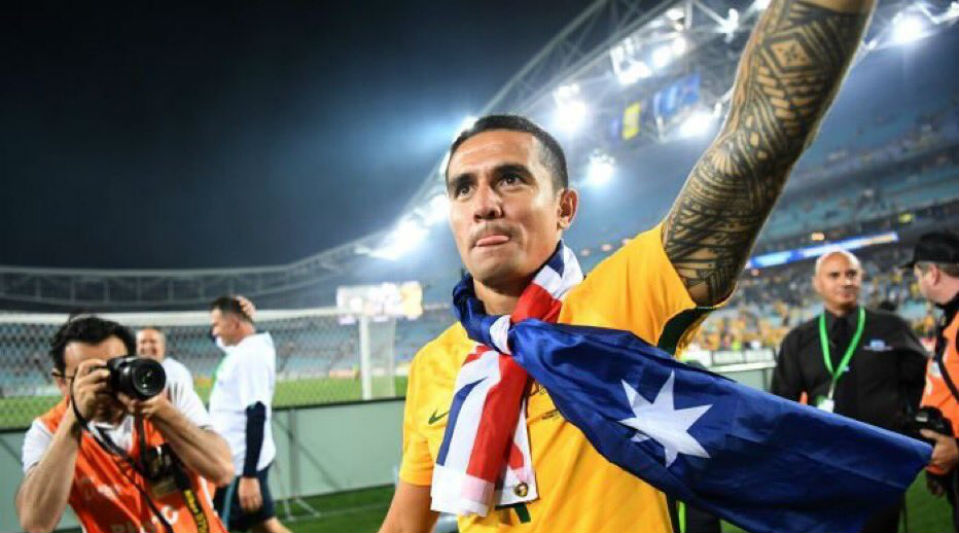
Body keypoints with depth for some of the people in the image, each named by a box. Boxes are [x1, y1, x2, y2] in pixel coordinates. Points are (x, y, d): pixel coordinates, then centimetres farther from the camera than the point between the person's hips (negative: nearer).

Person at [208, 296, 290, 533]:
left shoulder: (250, 354, -19)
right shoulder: (247, 348, 10)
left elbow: (256, 415, -24)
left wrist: (249, 475, -26)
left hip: (241, 463, -10)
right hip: (236, 458, 10)